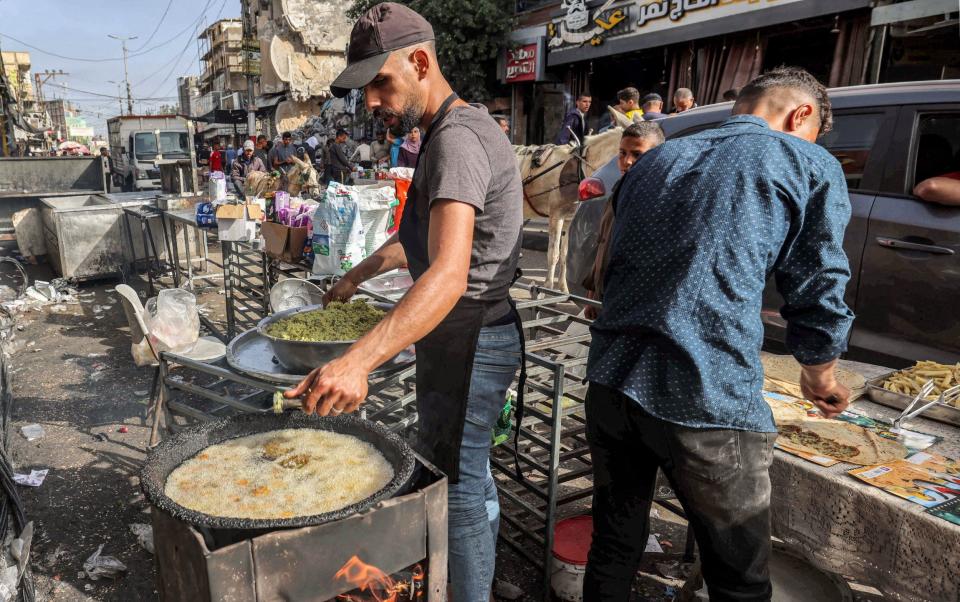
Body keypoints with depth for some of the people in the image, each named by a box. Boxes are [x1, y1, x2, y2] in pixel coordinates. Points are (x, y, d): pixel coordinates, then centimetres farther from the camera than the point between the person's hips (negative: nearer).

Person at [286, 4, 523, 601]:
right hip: (463, 337, 11)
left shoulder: (457, 138, -22)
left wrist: (358, 361, -44)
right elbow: (421, 234, 24)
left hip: (469, 343, -11)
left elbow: (449, 274, -36)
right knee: (468, 474, 24)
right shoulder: (453, 131, 13)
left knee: (457, 487, 4)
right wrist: (358, 274, 25)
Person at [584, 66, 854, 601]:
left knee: (614, 548, 21)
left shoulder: (656, 159, 18)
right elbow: (818, 297, 3)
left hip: (610, 381, 6)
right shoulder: (811, 166, 3)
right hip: (708, 402, -5)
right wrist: (822, 381, 22)